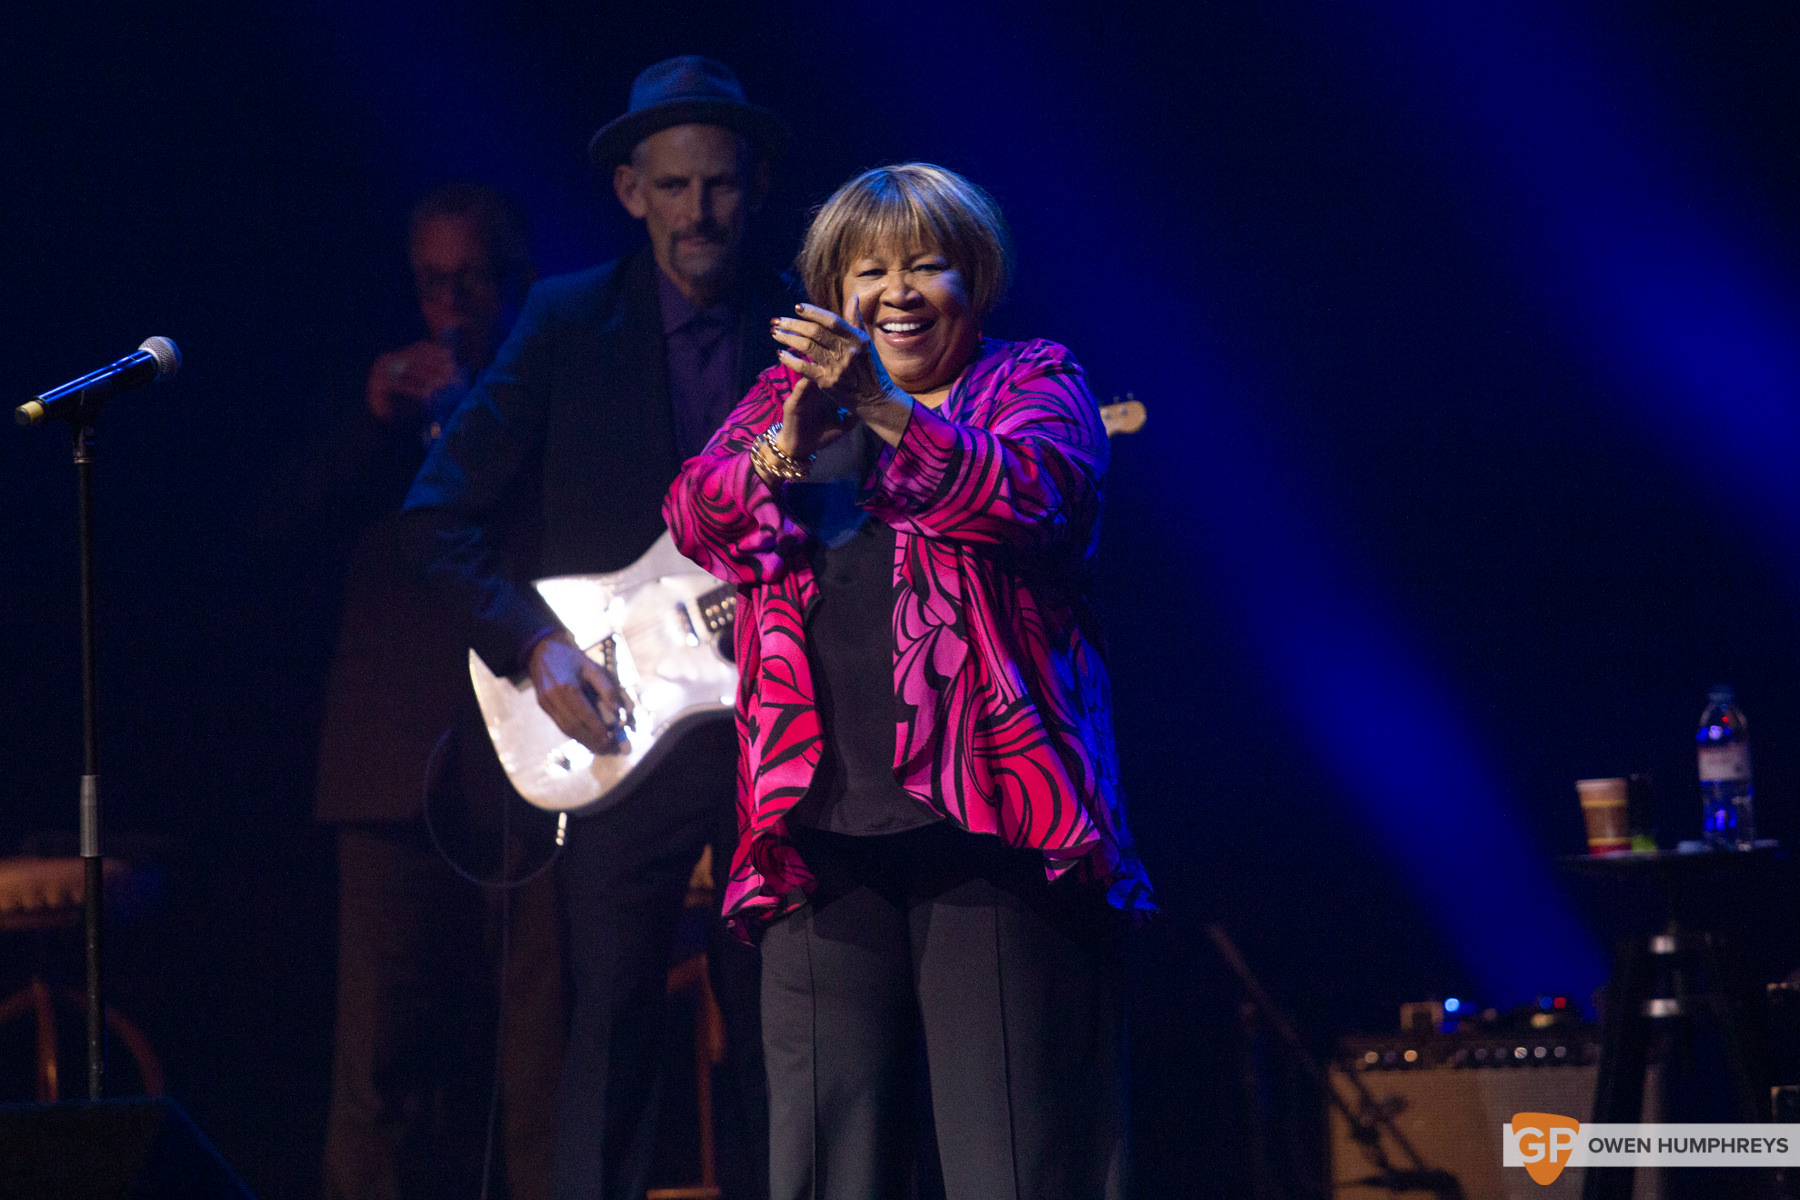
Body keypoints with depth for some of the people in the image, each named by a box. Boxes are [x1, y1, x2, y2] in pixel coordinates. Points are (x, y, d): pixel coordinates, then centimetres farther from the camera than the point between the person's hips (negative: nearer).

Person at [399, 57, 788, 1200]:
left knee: (779, 1035, 4)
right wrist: (536, 645, -10)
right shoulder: (568, 322, 3)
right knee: (611, 1028, -4)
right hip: (614, 724, -1)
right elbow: (441, 516, 2)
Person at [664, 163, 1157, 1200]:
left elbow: (1032, 494, -11)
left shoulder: (1033, 383, 10)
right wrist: (790, 443, -17)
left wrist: (887, 411, -25)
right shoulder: (790, 395, 21)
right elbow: (698, 518, 4)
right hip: (824, 831, 3)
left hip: (988, 815, -3)